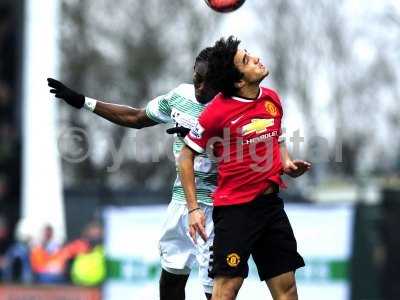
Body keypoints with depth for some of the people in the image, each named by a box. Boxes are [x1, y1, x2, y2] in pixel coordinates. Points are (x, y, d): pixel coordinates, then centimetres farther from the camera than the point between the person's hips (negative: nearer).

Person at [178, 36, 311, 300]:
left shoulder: (272, 99, 5)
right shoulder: (217, 111, -13)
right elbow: (187, 154, -5)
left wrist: (287, 163, 4)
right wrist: (193, 208, -9)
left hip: (271, 203, 6)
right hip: (234, 207, -6)